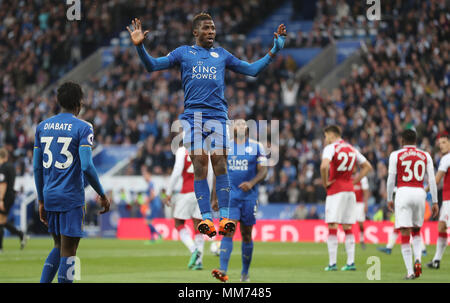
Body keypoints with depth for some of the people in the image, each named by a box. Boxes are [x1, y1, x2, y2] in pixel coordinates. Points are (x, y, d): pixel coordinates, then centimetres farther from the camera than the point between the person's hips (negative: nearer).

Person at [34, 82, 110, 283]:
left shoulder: (42, 127, 10)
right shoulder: (83, 128, -7)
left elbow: (37, 167, 12)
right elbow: (87, 167, -16)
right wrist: (102, 195, -4)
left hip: (49, 197, 5)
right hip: (71, 198, -5)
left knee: (59, 248, 19)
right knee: (68, 253, -2)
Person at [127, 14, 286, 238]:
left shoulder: (222, 55, 20)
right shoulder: (184, 53, 15)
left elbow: (252, 70, 23)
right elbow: (152, 65, 10)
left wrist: (274, 50, 15)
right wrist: (140, 46, -5)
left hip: (217, 115, 1)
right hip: (193, 116, -1)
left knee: (219, 164, -12)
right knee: (199, 165, -9)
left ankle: (225, 217, -14)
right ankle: (206, 218, -12)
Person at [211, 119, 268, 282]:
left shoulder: (256, 146, 4)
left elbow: (263, 171, 0)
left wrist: (251, 183, -19)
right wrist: (215, 197, 12)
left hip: (249, 196, 0)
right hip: (229, 195, 0)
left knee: (246, 235, 7)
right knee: (228, 231, -14)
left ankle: (245, 272, 22)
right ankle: (223, 271, -23)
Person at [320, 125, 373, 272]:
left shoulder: (331, 148, -7)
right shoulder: (351, 149, 14)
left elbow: (324, 166, -26)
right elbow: (367, 166, 20)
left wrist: (325, 182, -11)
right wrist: (354, 181, 14)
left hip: (335, 191, -6)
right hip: (350, 190, 6)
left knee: (332, 227, -4)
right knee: (347, 228, 10)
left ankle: (332, 263, -7)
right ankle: (350, 262, 7)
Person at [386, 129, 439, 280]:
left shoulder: (395, 155, 2)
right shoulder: (425, 156, 10)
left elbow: (391, 179, 0)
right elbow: (432, 180, 6)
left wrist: (389, 199, 10)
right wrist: (435, 202, 10)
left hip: (403, 193, -3)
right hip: (420, 193, 3)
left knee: (405, 234, -3)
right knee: (416, 231, 21)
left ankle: (410, 271, -9)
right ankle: (418, 260, -3)